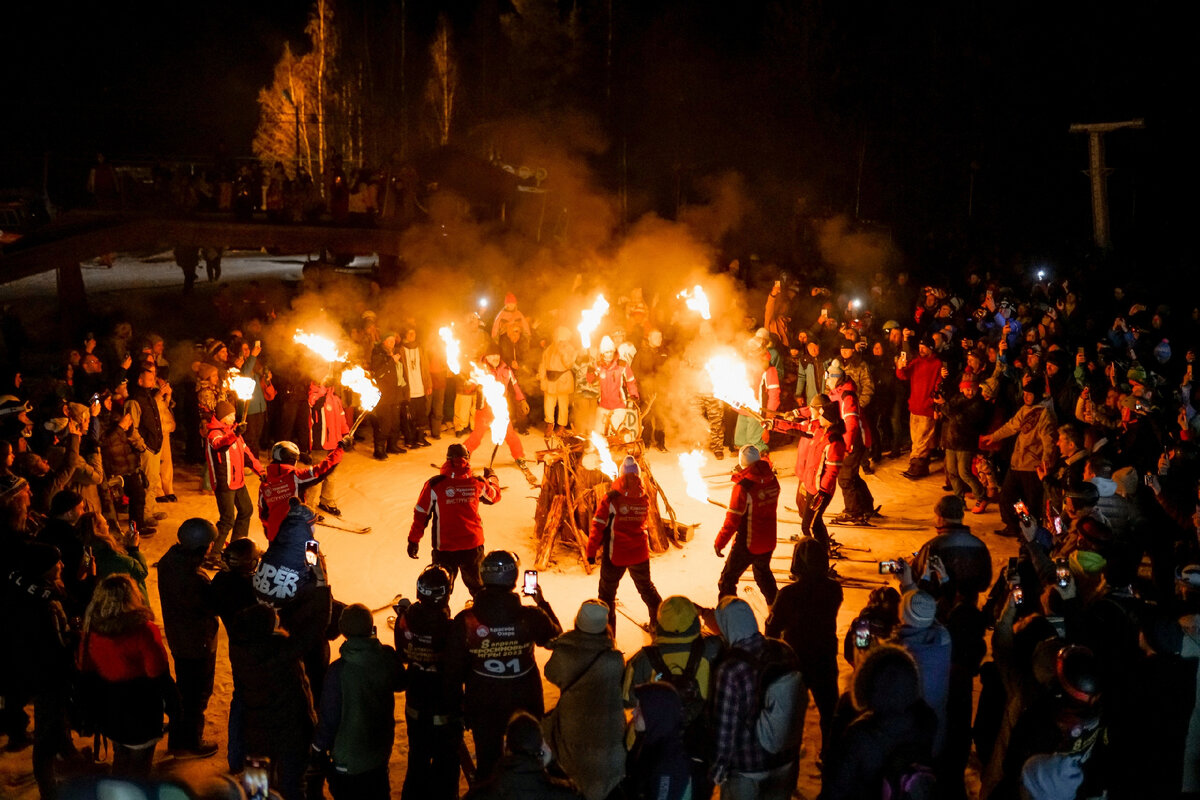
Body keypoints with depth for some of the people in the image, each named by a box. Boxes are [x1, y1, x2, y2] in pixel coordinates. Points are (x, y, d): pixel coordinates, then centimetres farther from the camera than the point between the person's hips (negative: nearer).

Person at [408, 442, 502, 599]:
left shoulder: (434, 484, -11)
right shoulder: (477, 483, -5)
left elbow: (421, 513, -5)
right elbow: (494, 496, 17)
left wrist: (413, 540, 7)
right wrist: (492, 477, 37)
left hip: (444, 547, -2)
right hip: (473, 545, 2)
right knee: (477, 586, 22)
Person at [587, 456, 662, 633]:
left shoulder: (611, 499, -16)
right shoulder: (645, 499, -7)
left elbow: (598, 526, -11)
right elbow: (643, 521, 7)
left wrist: (591, 551, -5)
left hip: (616, 554, -3)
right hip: (640, 552, 3)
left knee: (607, 592, 10)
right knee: (646, 587, 23)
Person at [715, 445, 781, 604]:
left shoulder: (743, 486, -24)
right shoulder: (772, 480, -5)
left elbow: (732, 520, -20)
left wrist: (719, 543, -9)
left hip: (747, 544, -7)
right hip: (768, 542, 7)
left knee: (727, 580, 7)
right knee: (763, 573, 30)